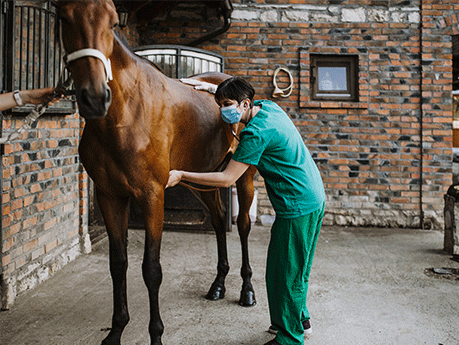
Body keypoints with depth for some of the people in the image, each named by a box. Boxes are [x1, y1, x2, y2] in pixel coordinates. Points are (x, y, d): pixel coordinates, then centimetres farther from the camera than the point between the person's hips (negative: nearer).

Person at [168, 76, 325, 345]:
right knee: (294, 269, 22)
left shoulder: (256, 133, -22)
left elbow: (227, 178, -21)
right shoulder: (269, 106, 6)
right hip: (314, 197, 10)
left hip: (298, 207, -10)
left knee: (285, 273, 1)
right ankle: (300, 319, 38)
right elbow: (236, 93, 30)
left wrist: (181, 176, -19)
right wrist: (213, 87, 19)